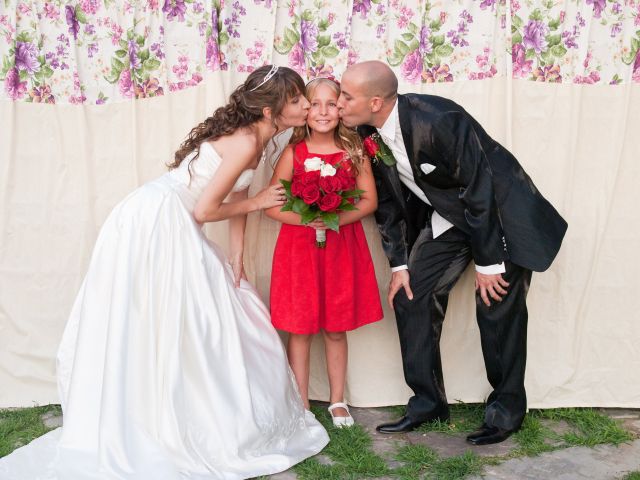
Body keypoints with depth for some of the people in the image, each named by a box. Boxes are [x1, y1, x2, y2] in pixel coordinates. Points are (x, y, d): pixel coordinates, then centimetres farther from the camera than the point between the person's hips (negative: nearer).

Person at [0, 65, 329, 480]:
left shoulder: (252, 139, 11)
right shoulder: (245, 142, -17)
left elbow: (235, 202, 13)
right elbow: (204, 209, -18)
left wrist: (236, 262, 5)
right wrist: (256, 202, -2)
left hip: (170, 227, 9)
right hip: (156, 222, -9)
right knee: (152, 326, 0)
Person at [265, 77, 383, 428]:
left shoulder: (353, 152, 1)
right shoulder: (293, 153, -2)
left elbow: (369, 200, 0)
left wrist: (337, 218, -17)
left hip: (342, 248, 1)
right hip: (298, 248, -1)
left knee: (336, 329, 11)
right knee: (299, 329, 4)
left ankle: (337, 400, 26)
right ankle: (301, 404, 18)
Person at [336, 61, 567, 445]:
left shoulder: (439, 120, -32)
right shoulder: (370, 134, -10)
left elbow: (479, 191, -26)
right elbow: (387, 201, 1)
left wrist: (487, 263, -20)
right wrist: (399, 264, 0)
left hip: (501, 214, -7)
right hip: (444, 218, 7)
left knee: (497, 309, -4)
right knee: (410, 297, 1)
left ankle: (507, 410, 16)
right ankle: (428, 403, 14)